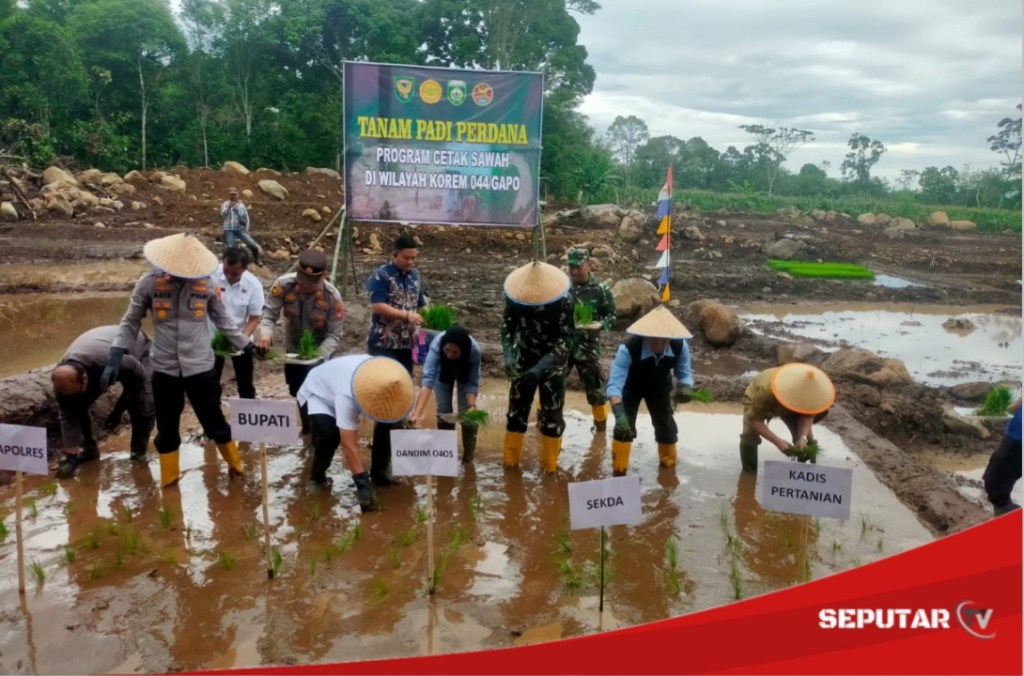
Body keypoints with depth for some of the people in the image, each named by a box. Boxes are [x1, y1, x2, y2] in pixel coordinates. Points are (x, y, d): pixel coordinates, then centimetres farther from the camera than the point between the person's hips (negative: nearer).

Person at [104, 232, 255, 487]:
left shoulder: (206, 283, -6)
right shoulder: (148, 283, -8)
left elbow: (223, 319, 8)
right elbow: (131, 322, 0)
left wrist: (245, 344, 12)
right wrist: (115, 357, -8)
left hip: (200, 367, 0)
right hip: (164, 369, 1)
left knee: (215, 423, 12)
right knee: (166, 429, 14)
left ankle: (235, 465, 35)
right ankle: (168, 481, 33)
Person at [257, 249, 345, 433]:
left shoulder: (332, 296, -28)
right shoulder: (284, 284, -26)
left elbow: (334, 335, -23)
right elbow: (269, 312, -19)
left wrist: (319, 356, -40)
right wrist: (266, 333, -42)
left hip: (319, 353, -3)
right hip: (293, 350, 3)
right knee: (297, 392, 20)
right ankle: (307, 428, 46)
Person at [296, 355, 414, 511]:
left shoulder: (384, 379, -30)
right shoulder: (346, 395, -46)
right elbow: (349, 445, -45)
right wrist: (363, 484, -45)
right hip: (318, 393, -5)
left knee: (390, 424, -10)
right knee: (328, 434, -32)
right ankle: (317, 476, -3)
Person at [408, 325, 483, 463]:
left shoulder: (474, 350, -41)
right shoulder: (436, 345, -44)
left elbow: (472, 383, -31)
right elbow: (428, 378, -52)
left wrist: (472, 405, -47)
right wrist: (417, 412, -61)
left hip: (465, 374, 0)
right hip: (442, 372, 0)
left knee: (466, 411, -8)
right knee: (443, 410, -4)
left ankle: (468, 455, 8)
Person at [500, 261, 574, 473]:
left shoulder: (563, 300, -24)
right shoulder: (515, 295, -15)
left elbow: (564, 339, -22)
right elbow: (507, 325, -4)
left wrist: (541, 367, -31)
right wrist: (509, 356, -20)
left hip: (553, 362, -3)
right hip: (524, 359, 3)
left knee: (551, 411, 3)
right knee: (517, 407, 10)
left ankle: (550, 464, 18)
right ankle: (511, 459, 25)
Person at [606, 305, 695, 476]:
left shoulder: (680, 346, -32)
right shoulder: (628, 349, -44)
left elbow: (685, 374, -15)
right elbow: (614, 384, -47)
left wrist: (685, 388, -39)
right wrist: (619, 414, -61)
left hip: (660, 386, 3)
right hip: (631, 386, -3)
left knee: (666, 425, 7)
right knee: (624, 425, -13)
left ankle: (669, 465, 36)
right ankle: (619, 469, 8)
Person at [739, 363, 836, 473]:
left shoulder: (807, 392, -34)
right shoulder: (766, 391, -46)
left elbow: (808, 415, -26)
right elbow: (753, 419, -40)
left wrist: (803, 437, -45)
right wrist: (778, 441, -49)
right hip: (756, 401, -3)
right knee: (751, 433, -24)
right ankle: (750, 469, -2)